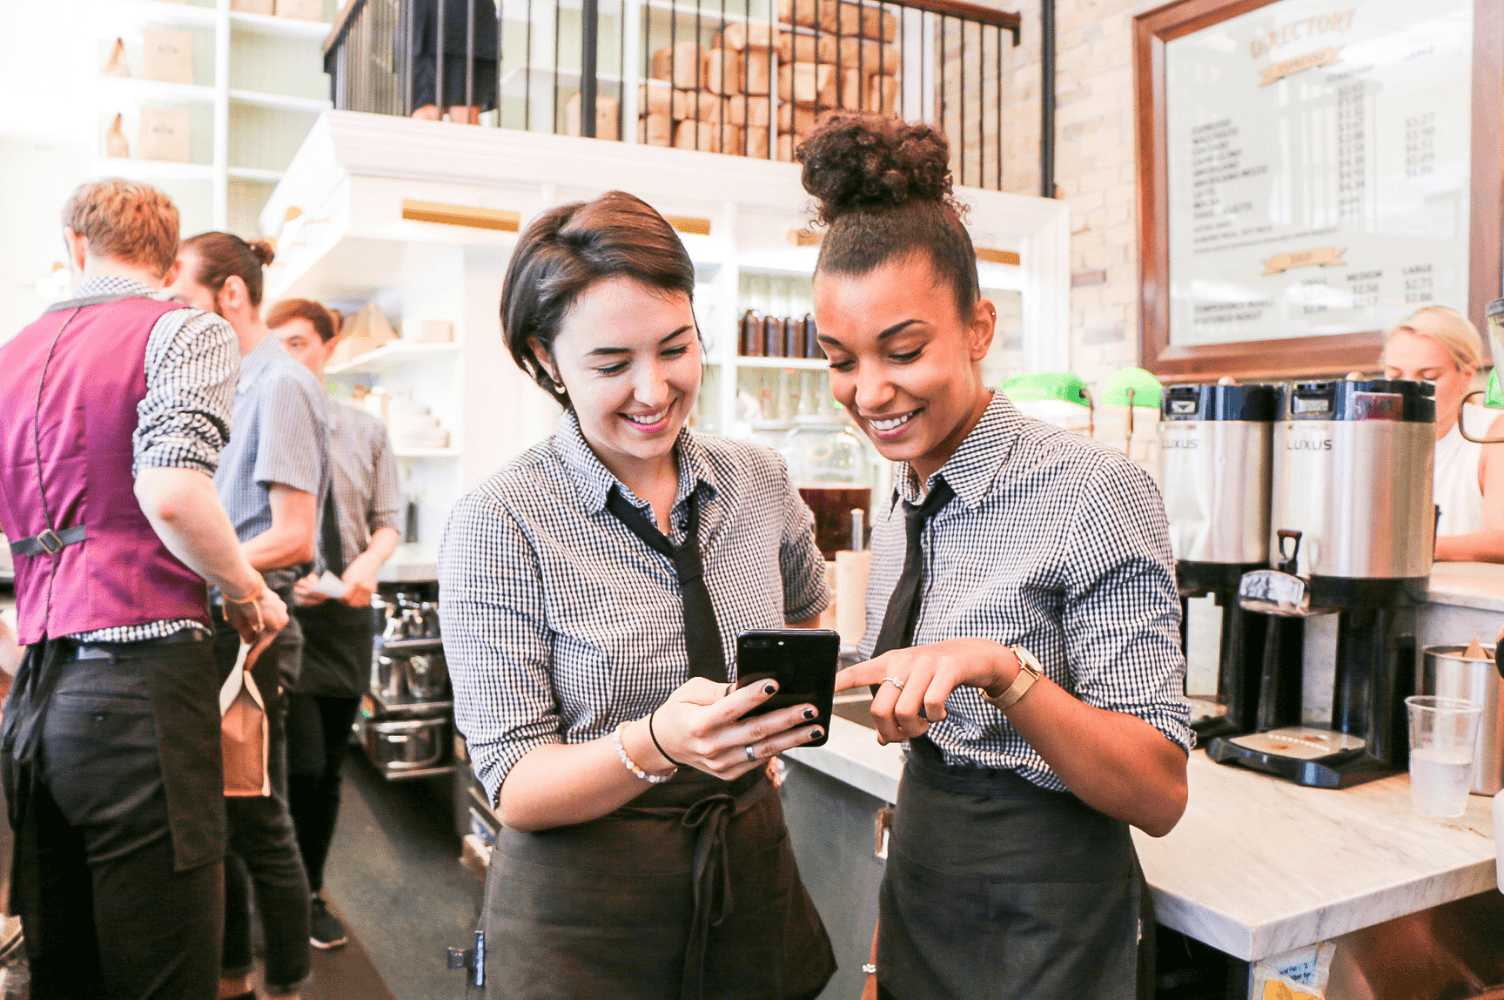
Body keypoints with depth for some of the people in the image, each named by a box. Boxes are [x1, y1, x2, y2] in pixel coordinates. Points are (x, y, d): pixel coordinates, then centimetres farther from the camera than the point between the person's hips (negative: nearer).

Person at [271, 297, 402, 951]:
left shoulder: (366, 432, 7)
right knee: (301, 768, -9)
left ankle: (311, 894, 31)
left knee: (329, 770, 13)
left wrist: (368, 563, -12)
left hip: (348, 615, 4)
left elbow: (387, 522, 9)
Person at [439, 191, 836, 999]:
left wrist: (754, 737, 2)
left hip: (753, 882, 4)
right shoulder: (498, 524, -16)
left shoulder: (761, 484, -4)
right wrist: (655, 746, -34)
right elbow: (515, 788, -17)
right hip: (580, 920, -3)